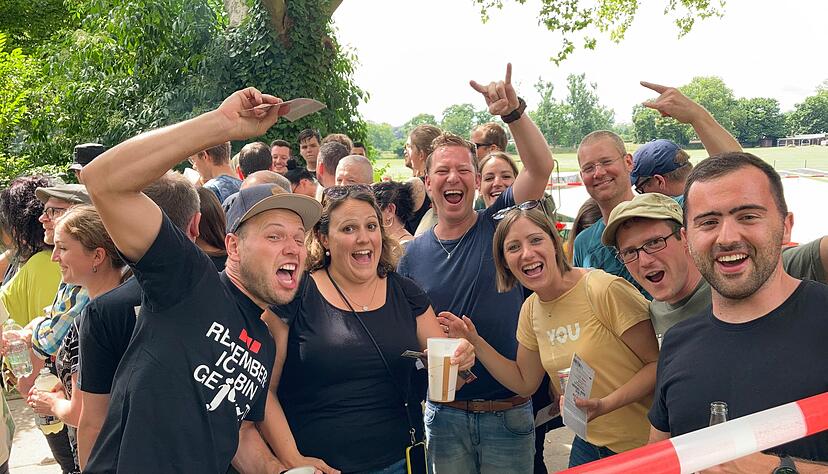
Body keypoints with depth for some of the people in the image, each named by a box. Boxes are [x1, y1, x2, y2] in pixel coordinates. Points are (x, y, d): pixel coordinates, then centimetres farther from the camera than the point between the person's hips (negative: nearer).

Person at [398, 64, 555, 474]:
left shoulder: (499, 225, -4)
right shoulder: (413, 255, 2)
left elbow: (540, 167, -19)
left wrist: (513, 113, -33)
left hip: (508, 412, -1)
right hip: (445, 412, 2)